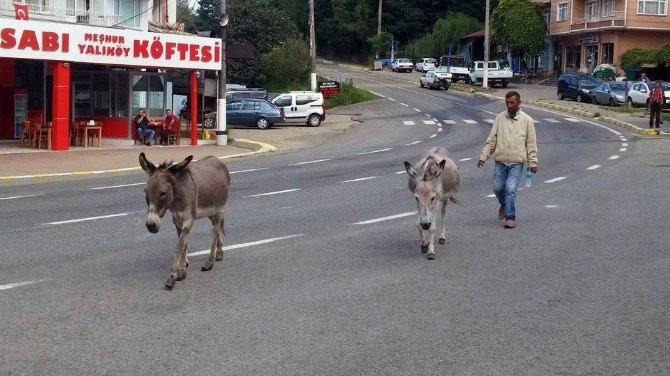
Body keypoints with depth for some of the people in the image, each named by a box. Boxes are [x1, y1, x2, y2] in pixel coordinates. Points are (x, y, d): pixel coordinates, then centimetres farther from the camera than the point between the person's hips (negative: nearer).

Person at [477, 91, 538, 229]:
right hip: (500, 161, 3)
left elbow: (531, 143, 4)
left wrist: (533, 162, -1)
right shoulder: (500, 118, 7)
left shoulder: (527, 120, 2)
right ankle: (504, 204, 35)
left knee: (510, 189, -12)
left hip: (517, 162, -3)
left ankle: (511, 217, -2)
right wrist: (483, 156, 2)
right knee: (497, 188, 3)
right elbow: (491, 140, 9)